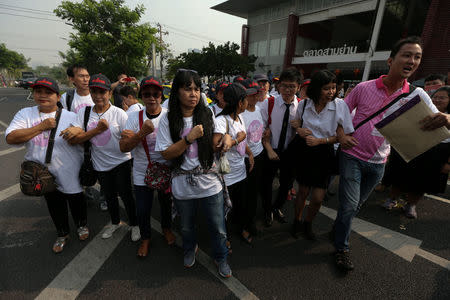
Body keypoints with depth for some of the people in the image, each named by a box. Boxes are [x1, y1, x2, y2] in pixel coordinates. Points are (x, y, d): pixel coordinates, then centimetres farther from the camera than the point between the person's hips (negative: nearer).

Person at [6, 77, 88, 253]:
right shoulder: (25, 114, -1)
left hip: (69, 173, -3)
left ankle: (82, 225, 44)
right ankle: (62, 234, 43)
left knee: (76, 201, 15)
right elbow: (10, 138, -14)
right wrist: (41, 126, -20)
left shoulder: (70, 116, -8)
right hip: (44, 174, 3)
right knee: (55, 206, 20)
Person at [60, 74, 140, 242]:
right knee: (109, 195, 21)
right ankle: (115, 222, 45)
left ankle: (134, 224, 26)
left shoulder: (119, 113, -11)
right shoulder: (84, 113, -2)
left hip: (121, 162, -4)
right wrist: (98, 129, -23)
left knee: (125, 194, 2)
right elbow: (73, 139, -12)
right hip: (100, 164, 4)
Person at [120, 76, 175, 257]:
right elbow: (123, 148, -11)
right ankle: (145, 238, 40)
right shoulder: (134, 117, -7)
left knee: (166, 203, 20)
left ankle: (166, 228, 50)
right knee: (143, 210, 10)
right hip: (142, 173, 1)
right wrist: (142, 132, -30)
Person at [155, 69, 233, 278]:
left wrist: (227, 139, -12)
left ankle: (220, 257, 43)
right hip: (183, 186, 0)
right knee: (186, 226, 24)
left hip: (210, 183, 1)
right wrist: (189, 138, -22)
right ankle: (190, 249, 57)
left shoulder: (207, 115, -3)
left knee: (218, 228, 13)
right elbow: (166, 154, -11)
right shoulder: (168, 120, -9)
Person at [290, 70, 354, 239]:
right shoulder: (304, 104, -4)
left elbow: (345, 135, -8)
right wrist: (299, 129, -9)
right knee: (303, 192, 12)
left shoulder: (340, 105, -10)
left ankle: (308, 223, 33)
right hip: (304, 152, 1)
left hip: (325, 154, 0)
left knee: (318, 197, 1)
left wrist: (320, 140, -17)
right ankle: (297, 221, 39)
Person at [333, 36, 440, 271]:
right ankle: (342, 248, 17)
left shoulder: (416, 96, -1)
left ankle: (339, 226, 44)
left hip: (378, 163, 3)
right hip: (352, 156, -3)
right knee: (350, 205, -3)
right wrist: (341, 135, -16)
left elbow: (436, 120, -5)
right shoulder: (364, 88, -7)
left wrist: (444, 119, -30)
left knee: (357, 204, 18)